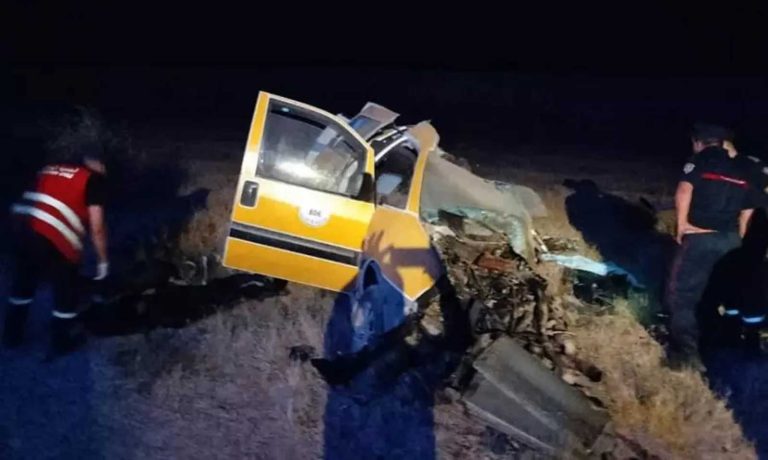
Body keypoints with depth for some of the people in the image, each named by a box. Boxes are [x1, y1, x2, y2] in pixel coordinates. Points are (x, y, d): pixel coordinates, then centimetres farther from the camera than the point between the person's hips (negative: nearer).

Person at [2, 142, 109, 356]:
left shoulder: (50, 169, 23)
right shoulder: (94, 179, 4)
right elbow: (97, 228, 0)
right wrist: (103, 260, 10)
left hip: (20, 227, 7)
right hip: (52, 237, -6)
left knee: (23, 282, 26)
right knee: (66, 288, 14)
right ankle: (62, 341, 28)